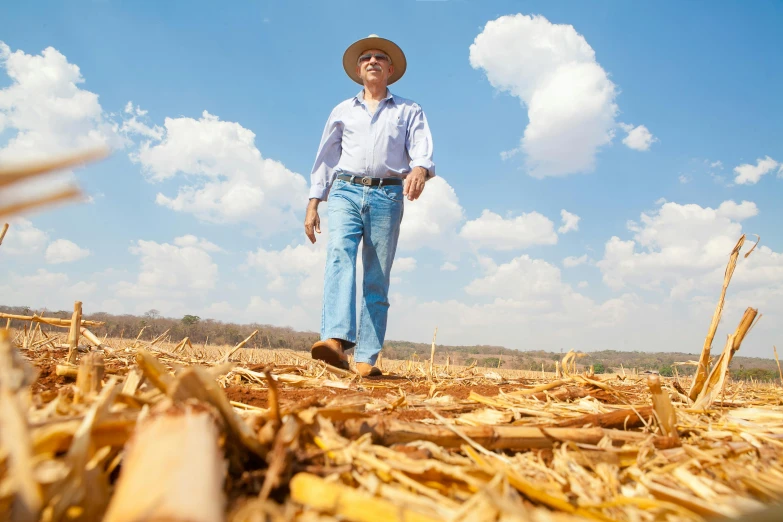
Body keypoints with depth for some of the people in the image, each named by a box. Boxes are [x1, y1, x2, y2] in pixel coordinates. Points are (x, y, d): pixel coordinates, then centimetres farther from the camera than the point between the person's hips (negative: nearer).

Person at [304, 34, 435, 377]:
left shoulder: (409, 111, 17)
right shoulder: (342, 111, 23)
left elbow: (423, 150, 0)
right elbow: (325, 159, 19)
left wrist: (419, 170, -24)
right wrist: (313, 203, 9)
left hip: (387, 196, -1)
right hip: (346, 191, 1)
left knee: (377, 281, -5)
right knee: (339, 254, -26)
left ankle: (366, 359, -4)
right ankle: (336, 339, -39)